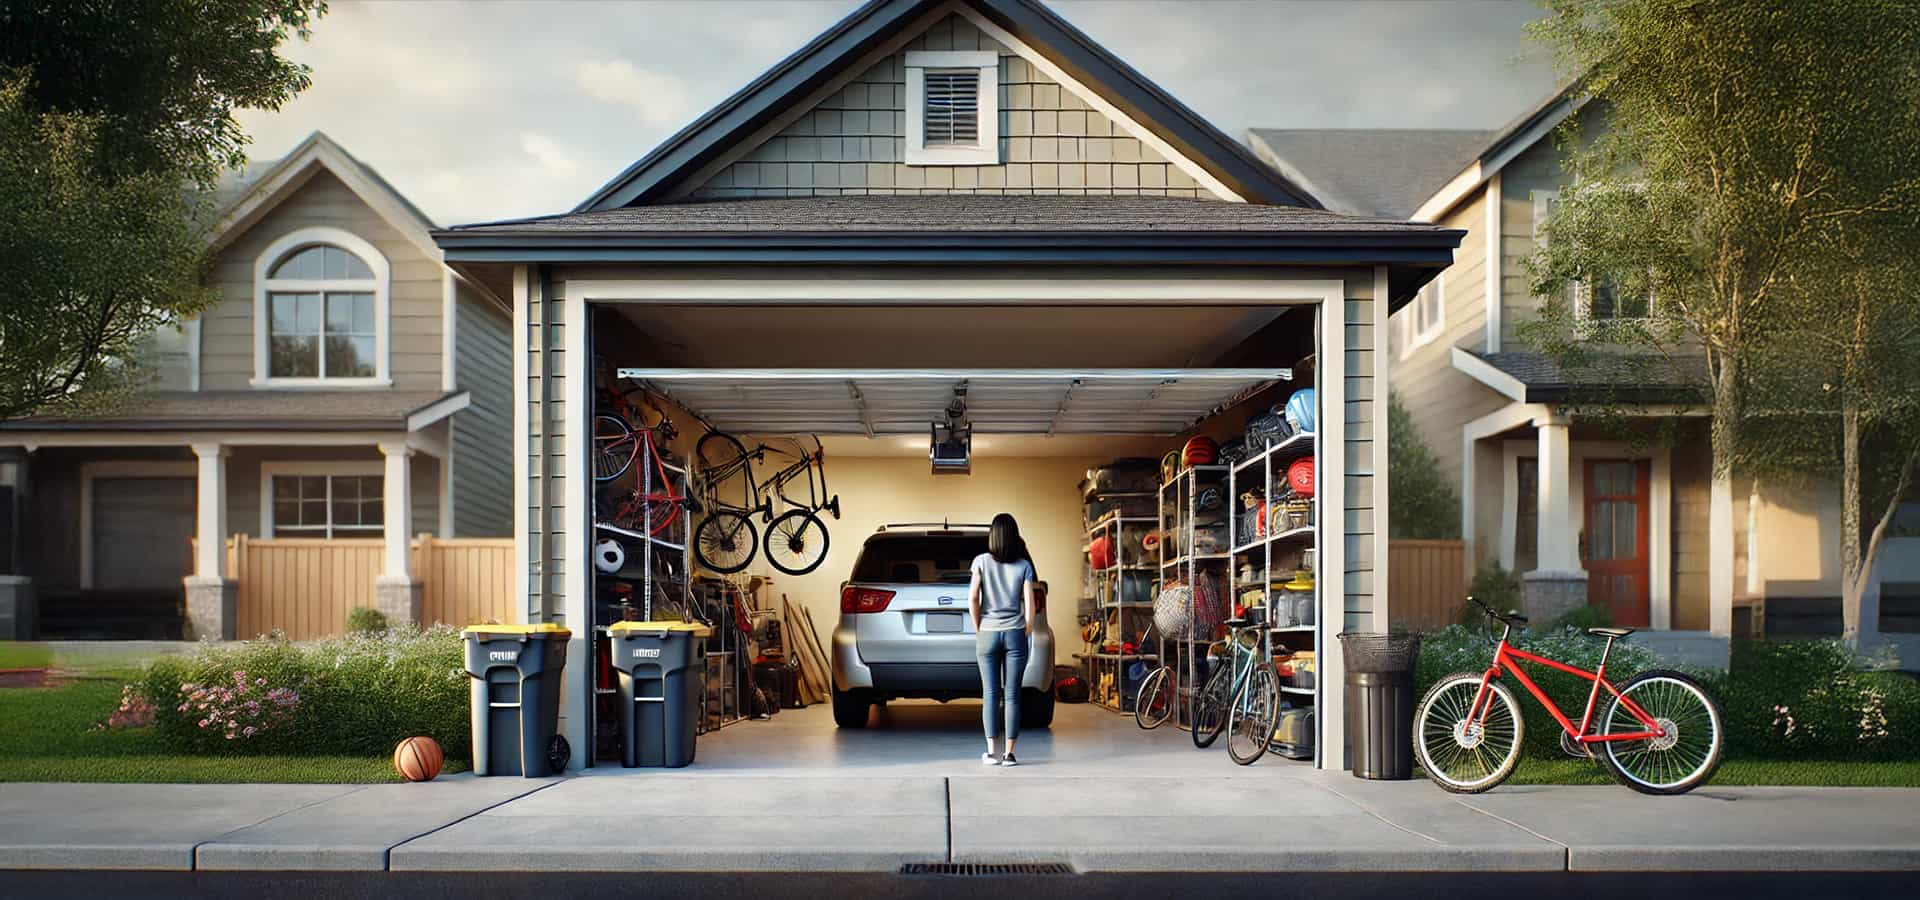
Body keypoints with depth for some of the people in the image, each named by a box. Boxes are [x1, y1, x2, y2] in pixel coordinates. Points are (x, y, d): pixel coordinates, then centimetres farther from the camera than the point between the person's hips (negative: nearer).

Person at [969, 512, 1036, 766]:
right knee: (1012, 695, 2)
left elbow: (972, 599, -4)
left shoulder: (982, 562, -1)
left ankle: (991, 752, 2)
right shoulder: (1023, 565, 0)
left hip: (988, 634, 0)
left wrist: (978, 629, 7)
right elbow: (1029, 604, -3)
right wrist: (1027, 635, 6)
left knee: (990, 694, 4)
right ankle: (1009, 753, 1)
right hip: (1015, 633, 0)